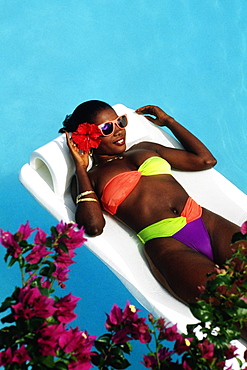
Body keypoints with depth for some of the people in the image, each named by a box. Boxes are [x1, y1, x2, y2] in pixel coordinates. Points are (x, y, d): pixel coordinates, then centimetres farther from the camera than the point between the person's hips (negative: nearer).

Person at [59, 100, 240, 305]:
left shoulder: (145, 149, 27)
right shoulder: (87, 179, 14)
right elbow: (93, 225, -7)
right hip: (166, 244, -5)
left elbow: (206, 160, 30)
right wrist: (81, 167, 4)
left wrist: (168, 121, 34)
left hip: (208, 222, 5)